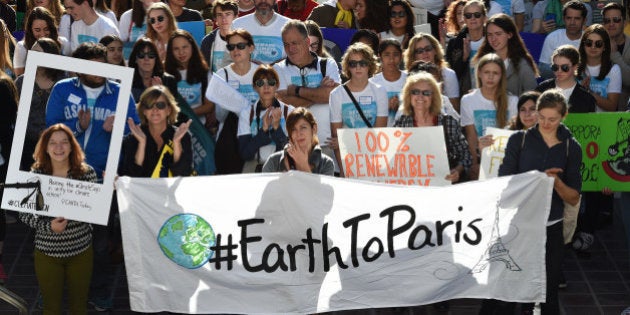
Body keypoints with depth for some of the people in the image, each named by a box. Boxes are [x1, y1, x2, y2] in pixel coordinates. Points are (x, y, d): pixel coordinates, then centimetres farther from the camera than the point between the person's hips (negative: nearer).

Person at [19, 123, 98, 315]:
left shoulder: (86, 172, -6)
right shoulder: (35, 175, -8)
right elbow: (24, 214, -6)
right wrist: (48, 226, -21)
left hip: (81, 250, 1)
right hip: (47, 251, 0)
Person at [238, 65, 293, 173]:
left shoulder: (289, 111, 6)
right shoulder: (246, 113, 8)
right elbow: (245, 154, -2)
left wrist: (277, 127, -15)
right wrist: (263, 129, -12)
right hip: (254, 167, 1)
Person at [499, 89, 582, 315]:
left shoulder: (571, 148, 5)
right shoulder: (519, 140, 2)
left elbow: (574, 199, 2)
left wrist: (556, 182, -17)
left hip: (551, 228, 1)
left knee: (548, 291, 5)